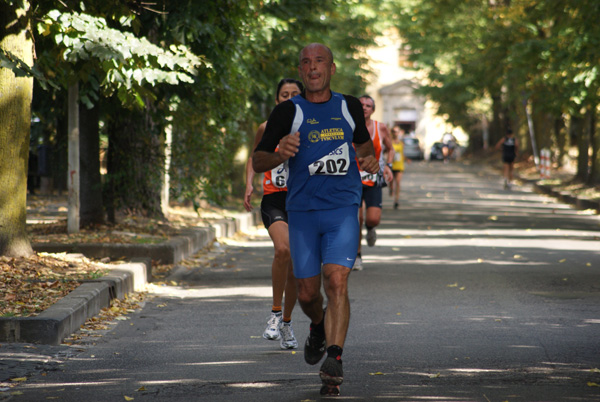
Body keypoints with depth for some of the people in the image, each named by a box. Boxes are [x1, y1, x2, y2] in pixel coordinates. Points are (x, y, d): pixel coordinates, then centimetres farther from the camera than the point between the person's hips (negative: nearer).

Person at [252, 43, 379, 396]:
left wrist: (370, 158, 4)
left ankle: (334, 360, -22)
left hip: (343, 208, 0)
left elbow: (363, 141, 27)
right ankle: (319, 326, 40)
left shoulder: (349, 106, 8)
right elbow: (257, 161, -1)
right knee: (308, 292, 6)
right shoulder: (288, 112, 0)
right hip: (303, 211, 0)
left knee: (337, 280, -18)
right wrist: (279, 155, -22)